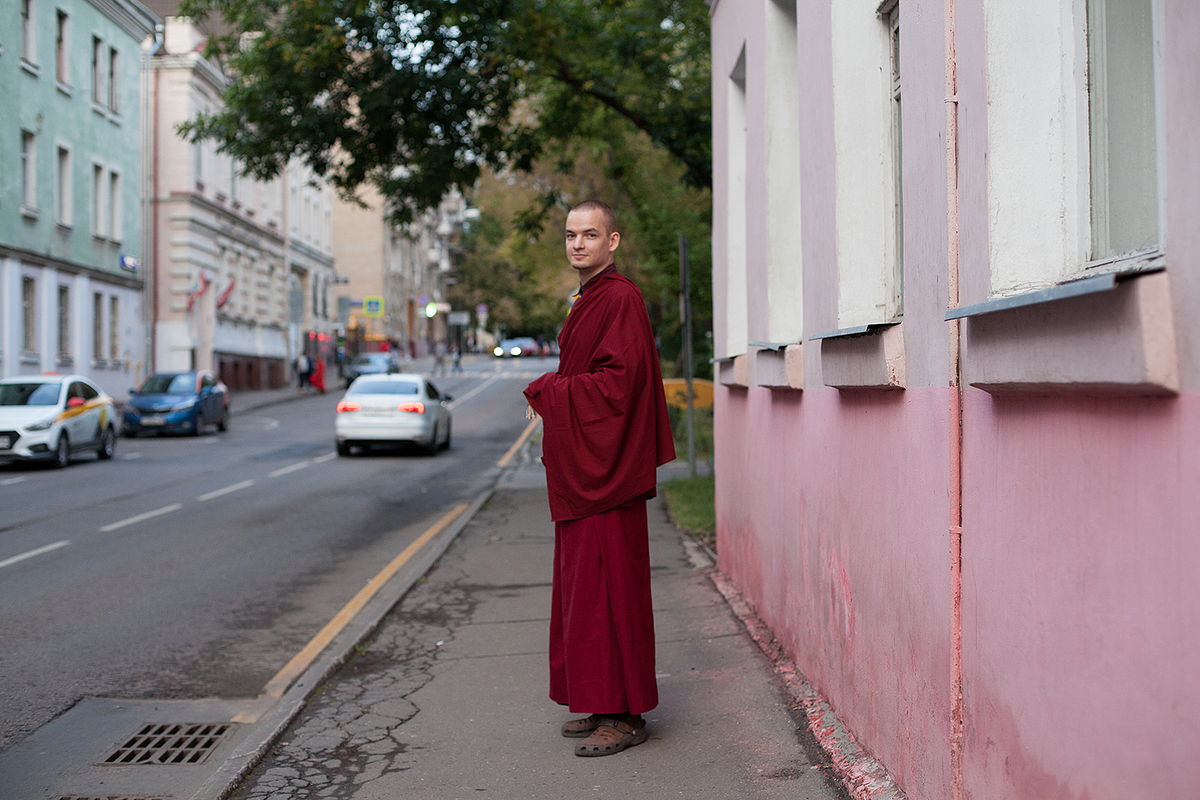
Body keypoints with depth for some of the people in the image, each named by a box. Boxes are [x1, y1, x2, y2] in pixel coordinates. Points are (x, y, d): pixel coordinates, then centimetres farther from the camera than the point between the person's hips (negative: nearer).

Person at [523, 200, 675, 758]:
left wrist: (548, 393, -13)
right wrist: (551, 393, 8)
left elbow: (618, 381, -22)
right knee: (581, 583, 13)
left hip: (604, 470, -11)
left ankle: (624, 715, 2)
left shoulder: (620, 299, -14)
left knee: (605, 588, -6)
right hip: (579, 470, 11)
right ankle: (602, 704, 22)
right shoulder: (590, 300, 18)